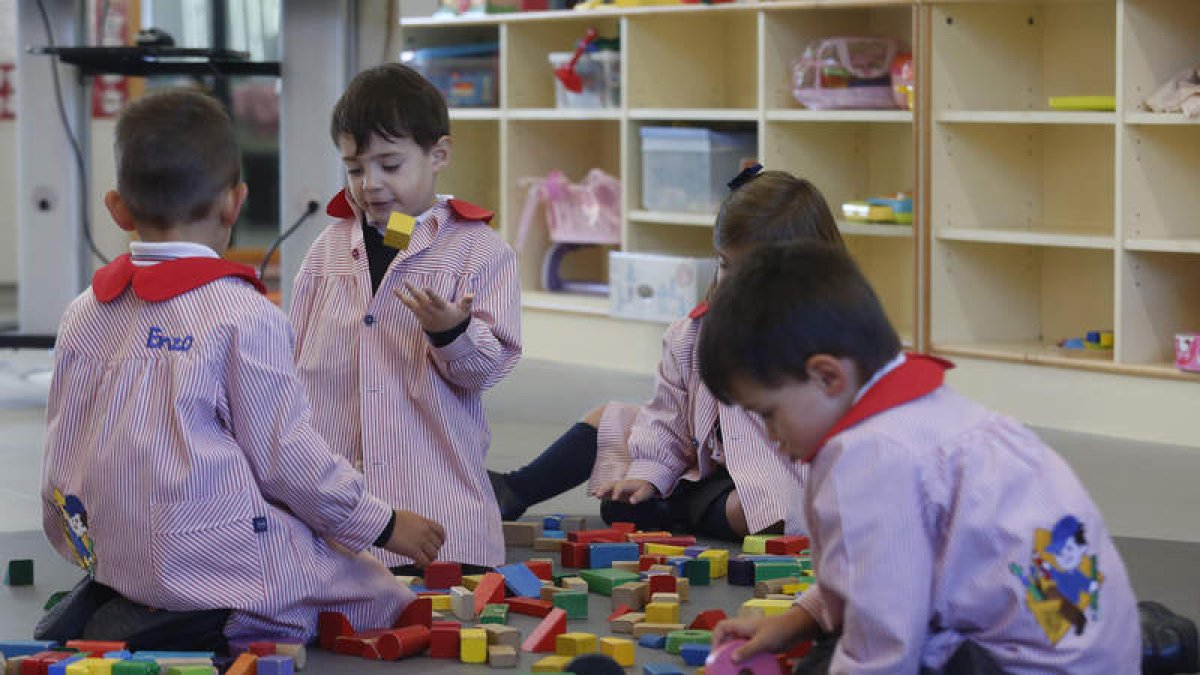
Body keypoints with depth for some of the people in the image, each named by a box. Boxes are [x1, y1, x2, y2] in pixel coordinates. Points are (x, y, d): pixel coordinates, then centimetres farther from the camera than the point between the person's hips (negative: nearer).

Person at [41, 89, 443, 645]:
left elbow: (62, 455, 12)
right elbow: (285, 457, -8)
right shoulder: (245, 315, -12)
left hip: (110, 558, 7)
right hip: (219, 566, -7)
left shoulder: (83, 313, 7)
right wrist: (383, 525, 5)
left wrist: (86, 550, 28)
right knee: (385, 600, 5)